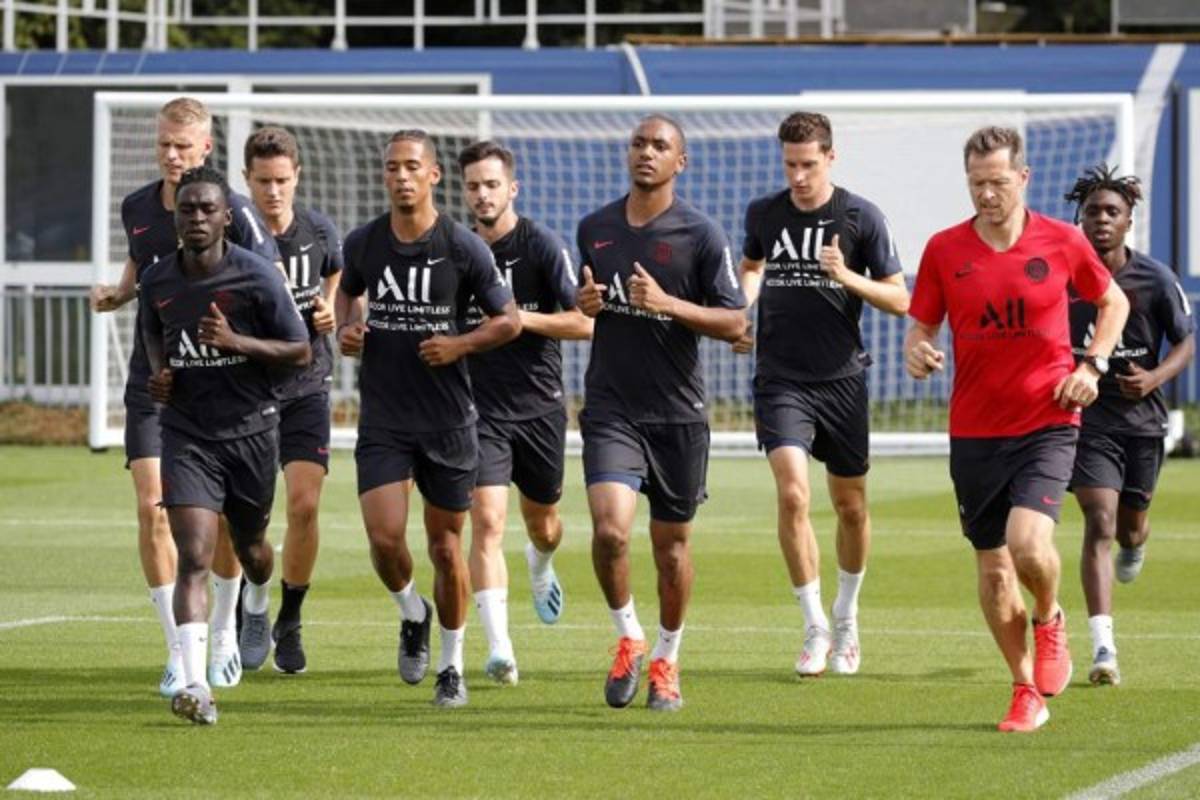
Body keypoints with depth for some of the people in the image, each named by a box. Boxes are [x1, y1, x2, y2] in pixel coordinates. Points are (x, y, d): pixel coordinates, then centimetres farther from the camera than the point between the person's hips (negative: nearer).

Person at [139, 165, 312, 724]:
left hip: (250, 429, 0)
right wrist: (158, 373, 0)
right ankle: (196, 687, -24)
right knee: (194, 558, -16)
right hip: (186, 433, 0)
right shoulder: (156, 281, -1)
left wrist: (235, 342, -22)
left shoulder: (257, 276, -11)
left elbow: (301, 352, -7)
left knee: (251, 550, 18)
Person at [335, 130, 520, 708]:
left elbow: (508, 320, 2)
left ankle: (452, 665, 21)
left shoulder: (464, 248, -7)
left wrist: (459, 345, -14)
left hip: (448, 420, -1)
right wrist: (345, 329, 1)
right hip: (382, 420, 1)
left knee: (446, 545, 4)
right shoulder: (363, 244, 0)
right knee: (384, 538, -12)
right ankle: (412, 613, 20)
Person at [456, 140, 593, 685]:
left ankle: (540, 568, 54)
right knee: (486, 519, -16)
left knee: (543, 524, 15)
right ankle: (499, 649, -21)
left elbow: (584, 323, -12)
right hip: (480, 409, 1)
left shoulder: (542, 245, -7)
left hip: (539, 405, -1)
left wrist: (521, 318, -20)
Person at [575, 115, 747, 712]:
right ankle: (628, 637, 6)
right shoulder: (595, 227, 7)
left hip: (678, 413, -1)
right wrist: (584, 302, -1)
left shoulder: (701, 235, -5)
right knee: (610, 530, -17)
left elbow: (736, 322, -7)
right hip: (610, 410, 1)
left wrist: (668, 304, -20)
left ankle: (666, 659, 27)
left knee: (671, 544, 9)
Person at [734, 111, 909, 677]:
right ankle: (815, 629, -9)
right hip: (780, 379, 0)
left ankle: (846, 617, 32)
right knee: (792, 494, -17)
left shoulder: (861, 217, -4)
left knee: (850, 506, 9)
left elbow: (900, 300, -2)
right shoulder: (763, 214, 4)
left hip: (841, 377, 0)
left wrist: (847, 276, -18)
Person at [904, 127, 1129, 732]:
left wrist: (1093, 365, 1)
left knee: (1027, 543, -22)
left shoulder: (1062, 242, -1)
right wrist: (917, 352, -16)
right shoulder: (944, 250, 1)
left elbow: (1113, 302, 15)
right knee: (992, 569, 5)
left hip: (1047, 425, -2)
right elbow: (921, 326, 8)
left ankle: (1050, 621, 12)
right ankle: (1026, 691, 21)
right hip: (974, 431, 2)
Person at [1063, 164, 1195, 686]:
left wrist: (1156, 377, -15)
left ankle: (1133, 544, 57)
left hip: (1141, 417, 2)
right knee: (1099, 523, -15)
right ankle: (1103, 649, -20)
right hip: (1087, 416, -2)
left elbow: (1186, 342, 2)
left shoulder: (1155, 280, -5)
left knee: (1129, 527, 15)